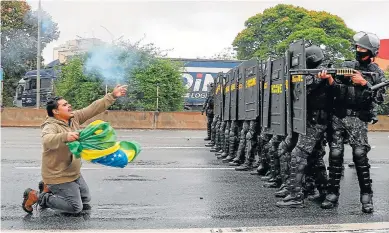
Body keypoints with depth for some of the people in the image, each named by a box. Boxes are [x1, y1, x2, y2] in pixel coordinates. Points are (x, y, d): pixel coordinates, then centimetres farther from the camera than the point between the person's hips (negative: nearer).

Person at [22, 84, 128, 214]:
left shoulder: (74, 118, -1)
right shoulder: (51, 126, -23)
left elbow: (94, 108, -2)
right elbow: (47, 140, -45)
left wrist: (113, 96, -8)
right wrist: (65, 137, -62)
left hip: (74, 173, 9)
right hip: (59, 176, -9)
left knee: (85, 200, 21)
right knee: (76, 208, -5)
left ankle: (48, 189, 27)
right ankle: (37, 196, 5)